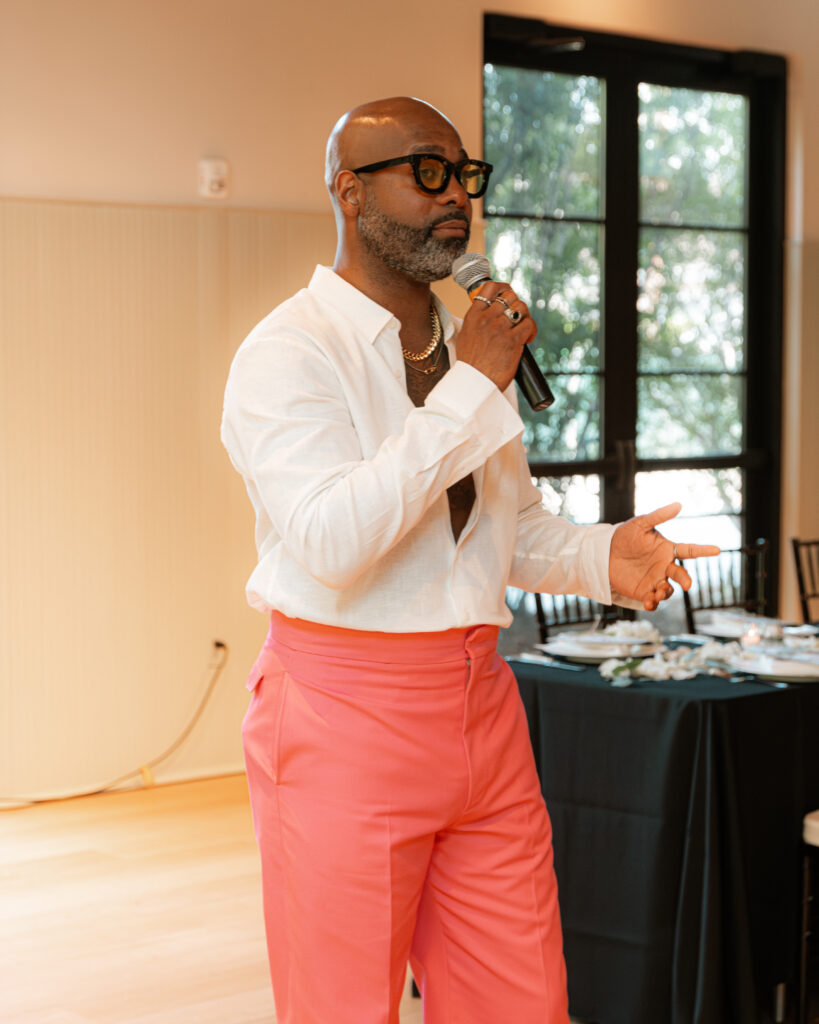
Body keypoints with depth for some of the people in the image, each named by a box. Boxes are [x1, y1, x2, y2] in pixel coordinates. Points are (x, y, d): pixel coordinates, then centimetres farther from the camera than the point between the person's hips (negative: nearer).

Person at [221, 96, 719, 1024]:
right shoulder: (286, 353, -10)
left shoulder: (474, 346, 15)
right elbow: (331, 540, -25)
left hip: (480, 697, 7)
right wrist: (474, 389, -21)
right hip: (344, 712, -7)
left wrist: (604, 554, -1)